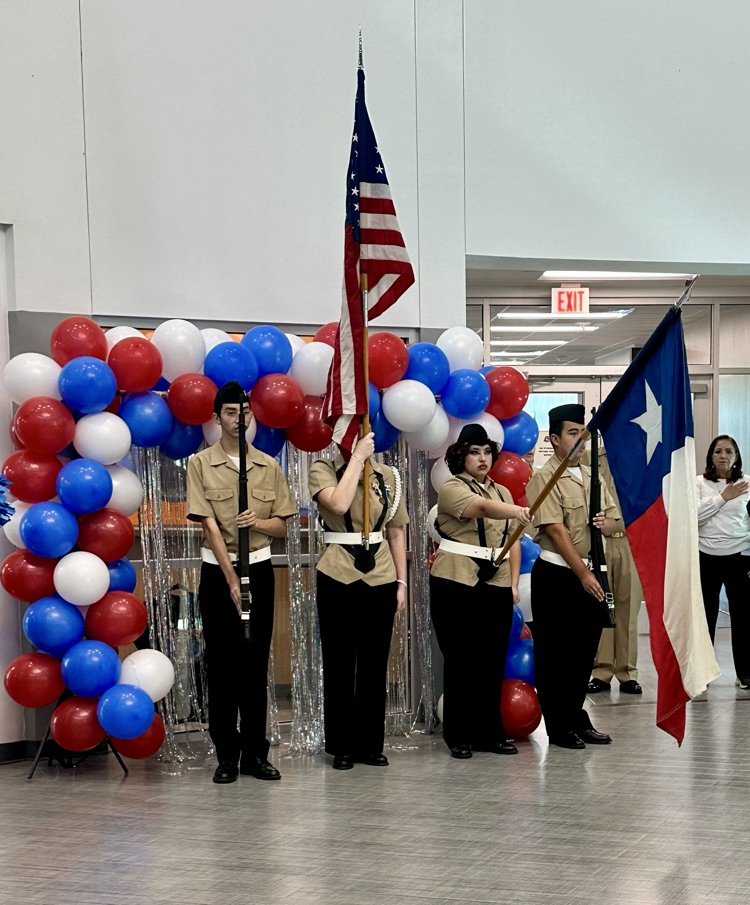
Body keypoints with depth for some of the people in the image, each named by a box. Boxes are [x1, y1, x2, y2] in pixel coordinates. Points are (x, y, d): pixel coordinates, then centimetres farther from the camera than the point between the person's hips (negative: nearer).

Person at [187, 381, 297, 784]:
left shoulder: (268, 465, 6)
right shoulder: (201, 464, -3)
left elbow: (282, 526, 8)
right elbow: (210, 526, -11)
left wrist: (259, 522, -16)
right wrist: (231, 580, -18)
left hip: (259, 570, 2)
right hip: (217, 571, -2)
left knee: (256, 663, 4)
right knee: (221, 663, 1)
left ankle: (255, 753, 10)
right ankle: (226, 755, 7)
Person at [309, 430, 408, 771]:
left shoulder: (387, 475, 7)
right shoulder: (323, 470, -3)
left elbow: (396, 531, 9)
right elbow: (339, 504, -24)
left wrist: (402, 581, 5)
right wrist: (357, 457, -17)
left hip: (380, 580, 3)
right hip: (338, 580, -3)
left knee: (375, 665, 8)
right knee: (339, 665, 4)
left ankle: (370, 744, 18)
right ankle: (342, 746, 14)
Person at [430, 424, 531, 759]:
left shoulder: (502, 492, 15)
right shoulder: (452, 488, -5)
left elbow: (513, 540, 14)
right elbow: (482, 507, -26)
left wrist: (514, 583, 4)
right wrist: (516, 511, -44)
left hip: (496, 587, 5)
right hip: (457, 585, -5)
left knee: (493, 660, 6)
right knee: (461, 660, -2)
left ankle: (490, 732, 15)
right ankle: (459, 735, 6)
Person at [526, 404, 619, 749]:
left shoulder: (592, 477, 12)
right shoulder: (544, 478, -10)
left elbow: (612, 519, 16)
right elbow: (555, 530, -16)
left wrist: (605, 522, -10)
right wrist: (583, 573, -18)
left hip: (589, 572, 7)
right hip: (557, 575, -7)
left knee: (584, 651, 12)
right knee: (554, 655, 1)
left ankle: (577, 718, 24)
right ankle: (559, 727, 8)